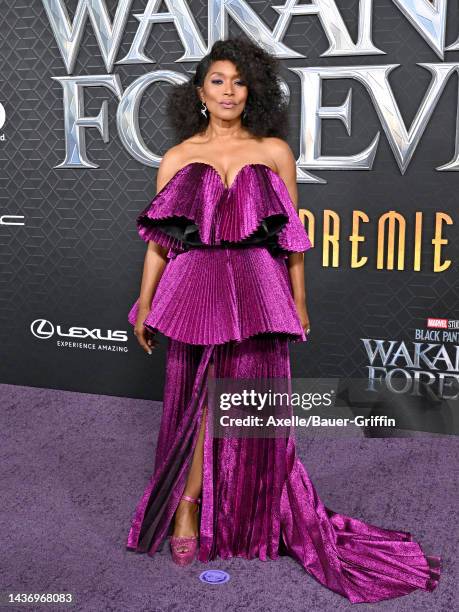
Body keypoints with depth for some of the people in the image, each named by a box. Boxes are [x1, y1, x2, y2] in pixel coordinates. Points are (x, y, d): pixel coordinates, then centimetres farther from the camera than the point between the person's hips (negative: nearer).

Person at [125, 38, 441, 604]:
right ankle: (186, 507, 20)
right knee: (199, 401, 4)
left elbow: (291, 235, 8)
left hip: (258, 294, 0)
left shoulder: (273, 151, 8)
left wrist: (299, 302, 8)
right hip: (195, 291, 0)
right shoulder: (178, 158, 8)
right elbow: (159, 238, 8)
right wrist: (144, 304, 4)